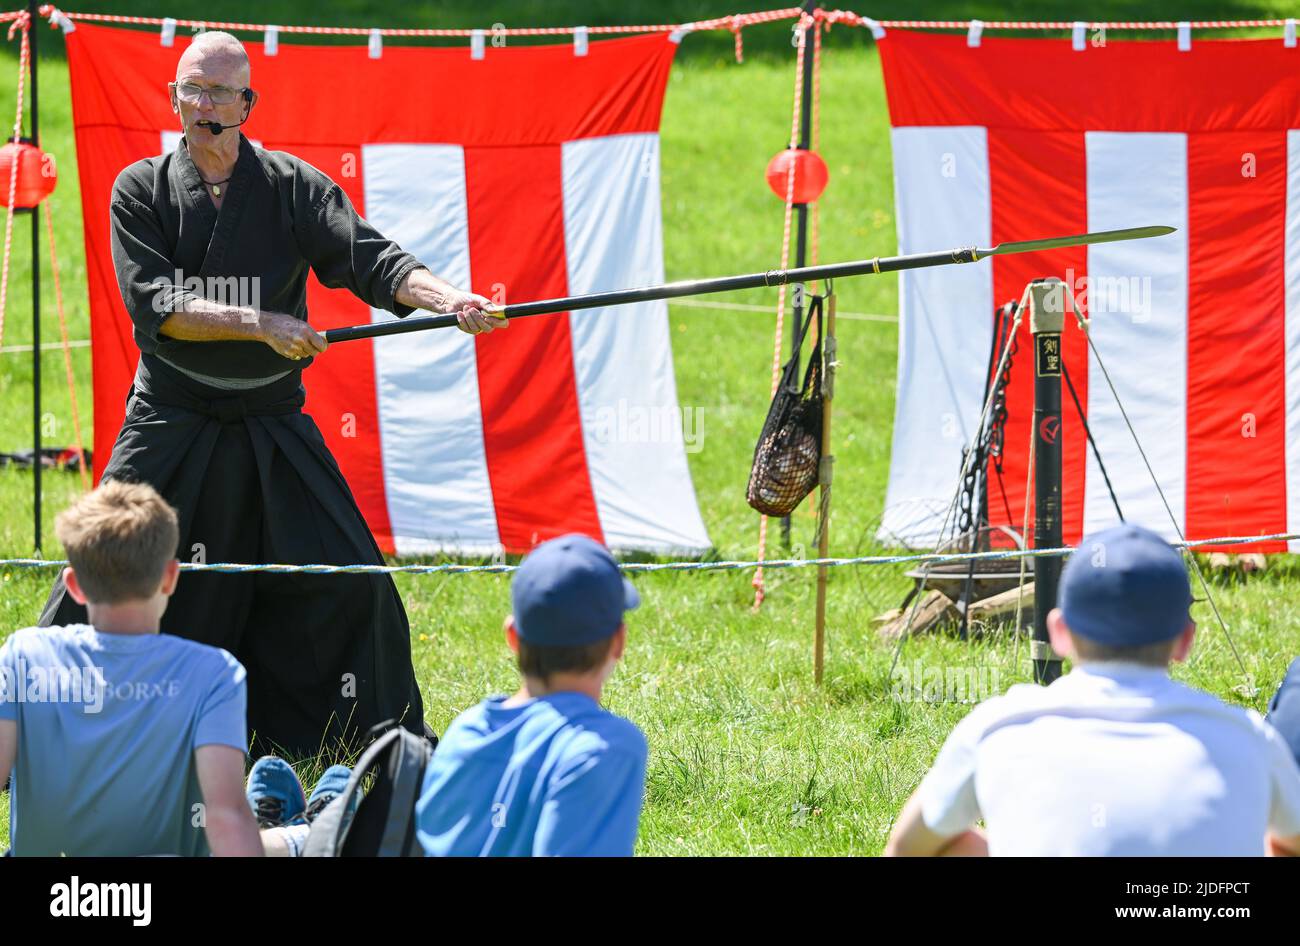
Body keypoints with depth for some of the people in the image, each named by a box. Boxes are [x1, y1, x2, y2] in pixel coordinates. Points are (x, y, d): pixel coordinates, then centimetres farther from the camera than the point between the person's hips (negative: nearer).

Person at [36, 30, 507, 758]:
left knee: (349, 585, -3)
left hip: (273, 435, 1)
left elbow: (372, 260, -13)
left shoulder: (295, 187, 0)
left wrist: (447, 299, -32)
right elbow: (154, 306, -13)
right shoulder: (141, 191, -1)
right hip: (172, 429, -1)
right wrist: (261, 325, -25)